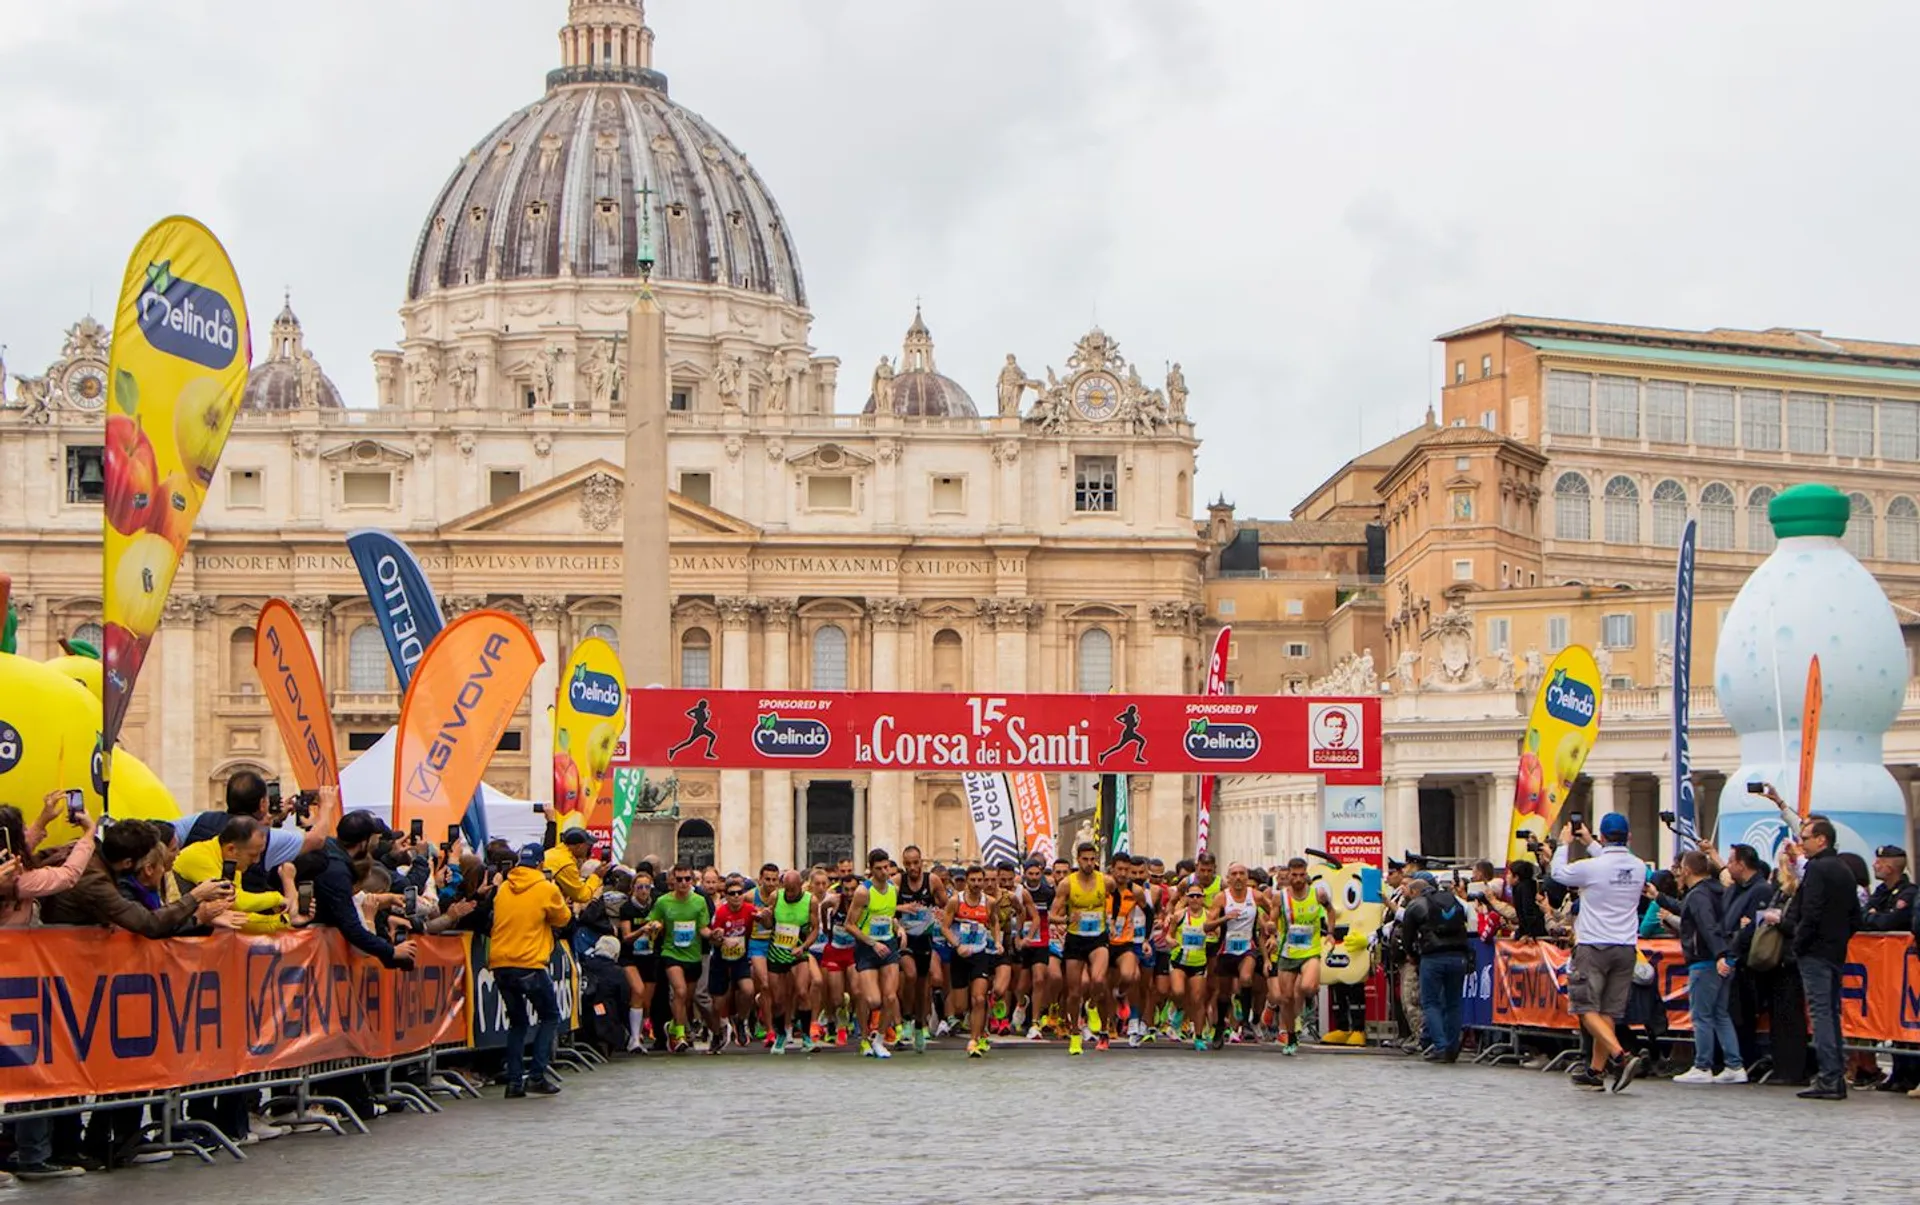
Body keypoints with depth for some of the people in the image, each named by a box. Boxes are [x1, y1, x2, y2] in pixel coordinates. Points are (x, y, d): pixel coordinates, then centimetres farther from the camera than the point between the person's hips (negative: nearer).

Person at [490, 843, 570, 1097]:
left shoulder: (503, 890, 10)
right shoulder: (546, 890, -4)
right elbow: (563, 919, 7)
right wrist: (564, 906, 25)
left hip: (499, 963, 5)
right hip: (529, 964, -5)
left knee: (517, 1021, 16)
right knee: (550, 1016, 10)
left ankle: (514, 1081, 7)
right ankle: (537, 1076, -1)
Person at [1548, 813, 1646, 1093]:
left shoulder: (1591, 867, -14)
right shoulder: (1639, 868, 2)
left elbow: (1559, 873, 4)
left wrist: (1565, 844, 21)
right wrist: (1589, 845, 35)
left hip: (1594, 946, -5)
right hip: (1625, 947, 5)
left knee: (1587, 1008, -3)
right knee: (1608, 1011, 10)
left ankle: (1620, 1057, -21)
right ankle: (1596, 1070, 13)